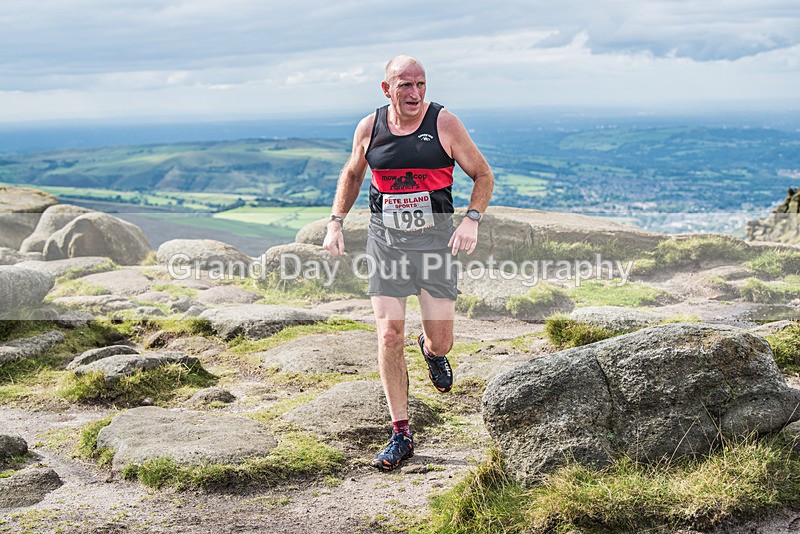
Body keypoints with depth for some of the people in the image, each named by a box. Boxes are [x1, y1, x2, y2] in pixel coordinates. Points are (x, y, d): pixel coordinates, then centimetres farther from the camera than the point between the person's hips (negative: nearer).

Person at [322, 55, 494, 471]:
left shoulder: (444, 124, -7)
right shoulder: (369, 128, 1)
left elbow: (483, 175, 0)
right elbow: (352, 175, 19)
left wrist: (472, 219, -17)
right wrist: (336, 222, 7)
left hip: (434, 237, -1)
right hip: (385, 238, 2)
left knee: (441, 341, -2)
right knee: (389, 336, -5)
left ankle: (430, 348, 40)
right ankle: (401, 435, 7)